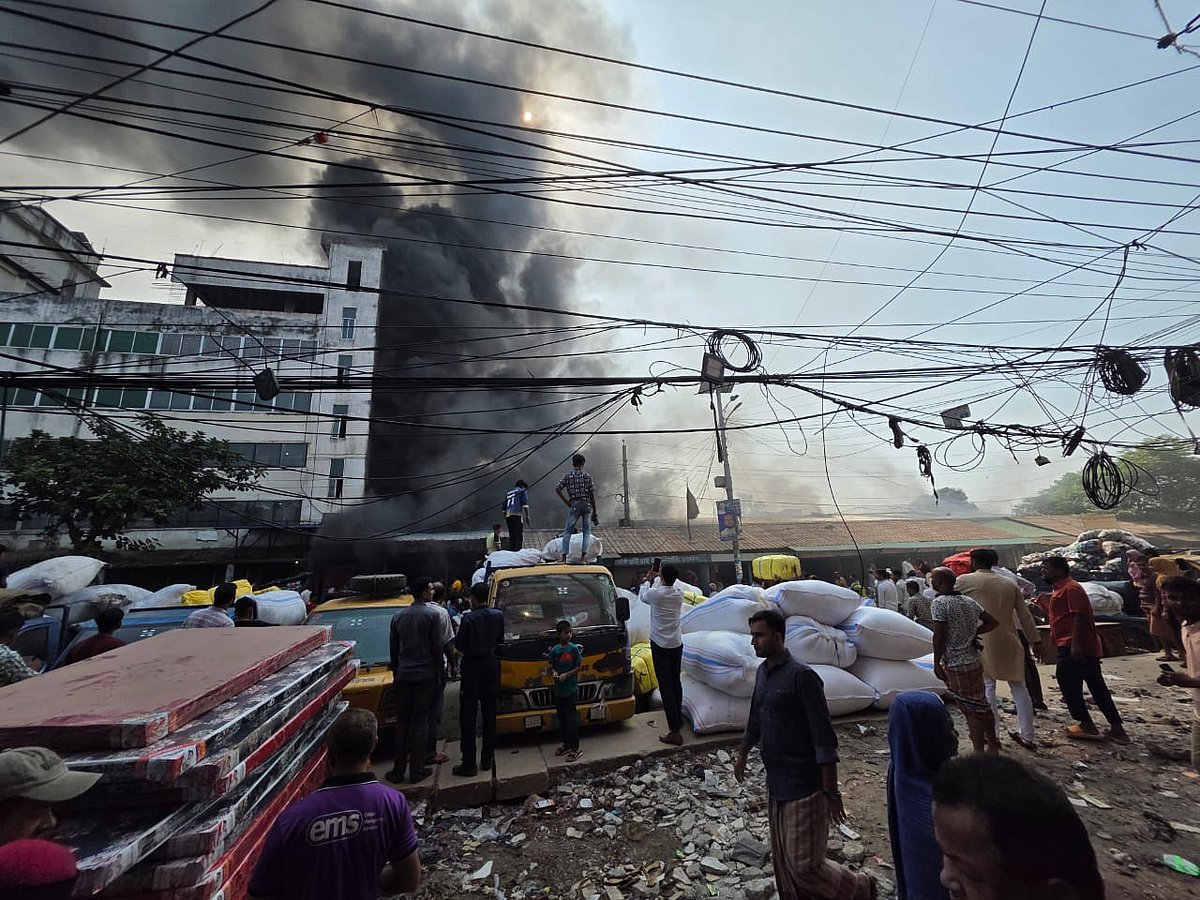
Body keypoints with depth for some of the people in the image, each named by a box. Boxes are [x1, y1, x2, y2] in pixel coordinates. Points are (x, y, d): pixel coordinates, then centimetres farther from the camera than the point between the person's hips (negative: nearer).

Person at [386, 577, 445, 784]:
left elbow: (394, 649, 10)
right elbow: (438, 647, -11)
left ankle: (398, 771, 18)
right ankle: (416, 771, 11)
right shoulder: (432, 615, -12)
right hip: (425, 675, -4)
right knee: (420, 722, 4)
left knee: (402, 722, 13)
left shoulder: (398, 617, 4)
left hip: (403, 675, 4)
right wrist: (437, 670, 2)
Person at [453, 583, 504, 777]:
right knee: (489, 713, 14)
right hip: (492, 665, 5)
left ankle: (469, 763, 8)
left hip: (472, 667, -5)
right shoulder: (498, 615, -3)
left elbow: (459, 645, -14)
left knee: (468, 715, 5)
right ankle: (487, 759, 22)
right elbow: (500, 640, 6)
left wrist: (459, 631, 5)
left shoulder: (469, 618, -19)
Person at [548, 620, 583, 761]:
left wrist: (566, 675, -15)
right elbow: (551, 666, 13)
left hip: (571, 689, -5)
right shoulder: (554, 650, 3)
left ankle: (575, 748, 5)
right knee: (562, 719, 15)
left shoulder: (574, 648, -7)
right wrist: (555, 673, -8)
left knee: (572, 719, -3)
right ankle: (566, 745, 29)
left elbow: (579, 666, -5)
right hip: (558, 690, 5)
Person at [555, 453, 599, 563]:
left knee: (567, 531, 6)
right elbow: (592, 495, 1)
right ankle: (584, 555, 1)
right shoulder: (587, 476, 3)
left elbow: (558, 489, -4)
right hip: (587, 505, 0)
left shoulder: (568, 476, 4)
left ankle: (564, 556, -2)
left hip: (574, 505, 0)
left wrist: (567, 502, 3)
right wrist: (594, 512, 6)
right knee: (587, 531, 11)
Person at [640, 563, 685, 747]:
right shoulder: (679, 594, -3)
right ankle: (677, 718, 36)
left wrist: (648, 581, 21)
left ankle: (675, 731, -4)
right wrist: (657, 579, 31)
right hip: (677, 644, 6)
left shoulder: (655, 594, -17)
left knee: (666, 686, -3)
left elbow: (643, 597, 7)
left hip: (660, 645, -6)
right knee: (676, 682, 20)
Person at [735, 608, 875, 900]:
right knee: (783, 862, 17)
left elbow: (824, 735, -19)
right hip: (776, 783, 7)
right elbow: (755, 718, 17)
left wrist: (831, 790, -18)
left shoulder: (801, 675, -21)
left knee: (805, 865, 3)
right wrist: (742, 754, 25)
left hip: (805, 785, -7)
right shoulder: (762, 672, 4)